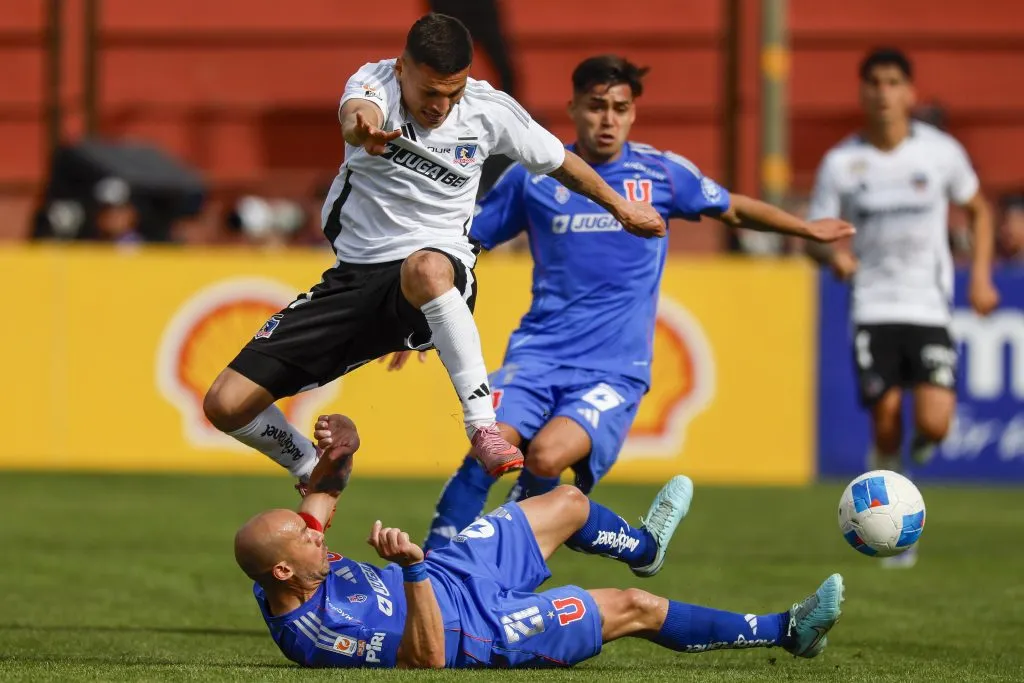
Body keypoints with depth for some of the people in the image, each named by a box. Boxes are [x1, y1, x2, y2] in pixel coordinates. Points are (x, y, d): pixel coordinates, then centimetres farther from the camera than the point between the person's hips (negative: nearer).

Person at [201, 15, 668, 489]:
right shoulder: (375, 82, -10)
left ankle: (482, 426, -38)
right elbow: (356, 116, -37)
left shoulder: (490, 110, -4)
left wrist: (623, 208, 26)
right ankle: (317, 478, 23)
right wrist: (364, 131, -61)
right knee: (226, 405, -7)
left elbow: (560, 163, 15)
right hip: (354, 275, 2)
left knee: (424, 268, -44)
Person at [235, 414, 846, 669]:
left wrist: (341, 449, -22)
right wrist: (412, 569, -54)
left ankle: (641, 545, 57)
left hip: (437, 573, 8)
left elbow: (325, 492, 1)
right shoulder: (322, 635, -39)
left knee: (567, 502, 22)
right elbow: (429, 656, -42)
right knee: (634, 608, 0)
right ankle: (784, 631, 16)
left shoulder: (279, 571, -15)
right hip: (481, 628, -8)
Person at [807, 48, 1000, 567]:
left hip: (930, 308, 0)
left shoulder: (940, 151, 0)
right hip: (873, 309, 0)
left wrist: (980, 276, 5)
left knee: (933, 422, -16)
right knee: (885, 424, -8)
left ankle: (922, 443, 23)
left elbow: (978, 210, 15)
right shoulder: (841, 163, 0)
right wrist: (834, 256, -16)